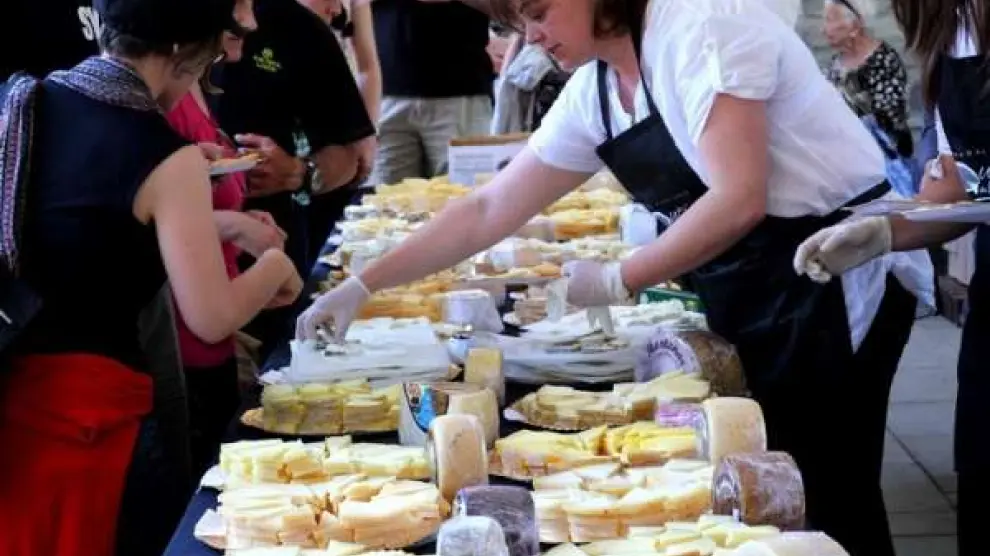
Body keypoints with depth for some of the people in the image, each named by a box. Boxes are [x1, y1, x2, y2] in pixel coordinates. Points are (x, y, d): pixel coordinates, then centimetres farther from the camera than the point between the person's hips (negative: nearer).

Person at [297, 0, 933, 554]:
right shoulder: (590, 94, 7)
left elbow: (738, 199, -24)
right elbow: (487, 212, 13)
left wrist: (618, 282, -13)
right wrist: (363, 285, 9)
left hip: (838, 279, -8)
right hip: (752, 294, 8)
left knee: (822, 504, -5)